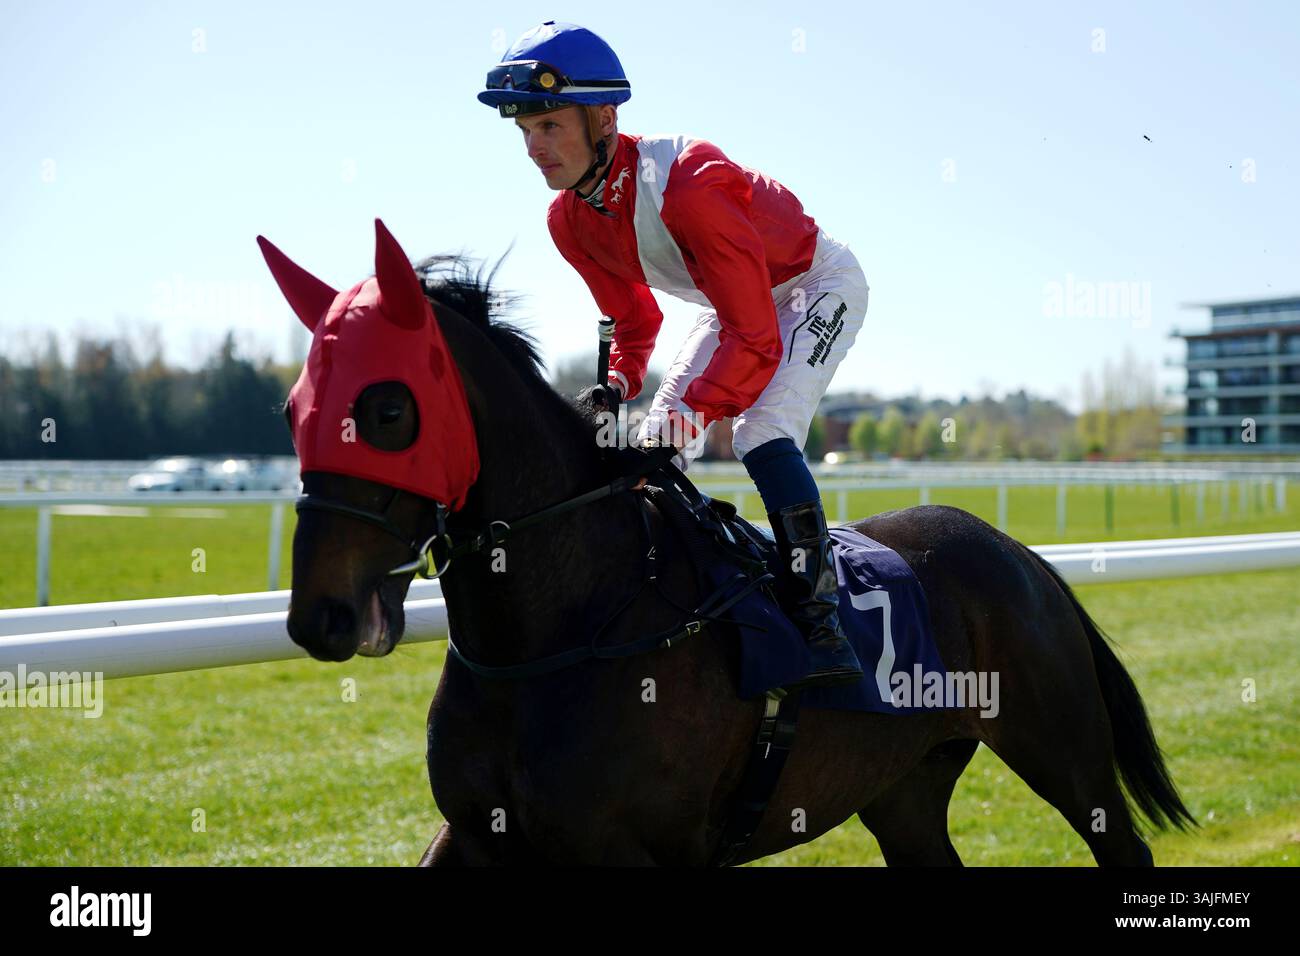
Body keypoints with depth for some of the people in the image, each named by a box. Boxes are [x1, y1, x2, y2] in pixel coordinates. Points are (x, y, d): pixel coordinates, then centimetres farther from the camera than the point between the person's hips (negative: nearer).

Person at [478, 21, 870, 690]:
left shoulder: (686, 186, -39)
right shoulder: (570, 219, -14)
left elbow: (755, 337, -36)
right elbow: (633, 320, 1)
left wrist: (695, 410, -45)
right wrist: (618, 384, -18)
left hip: (818, 286, -8)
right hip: (738, 302, 8)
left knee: (761, 429, -28)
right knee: (650, 449, -1)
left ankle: (818, 614, -24)